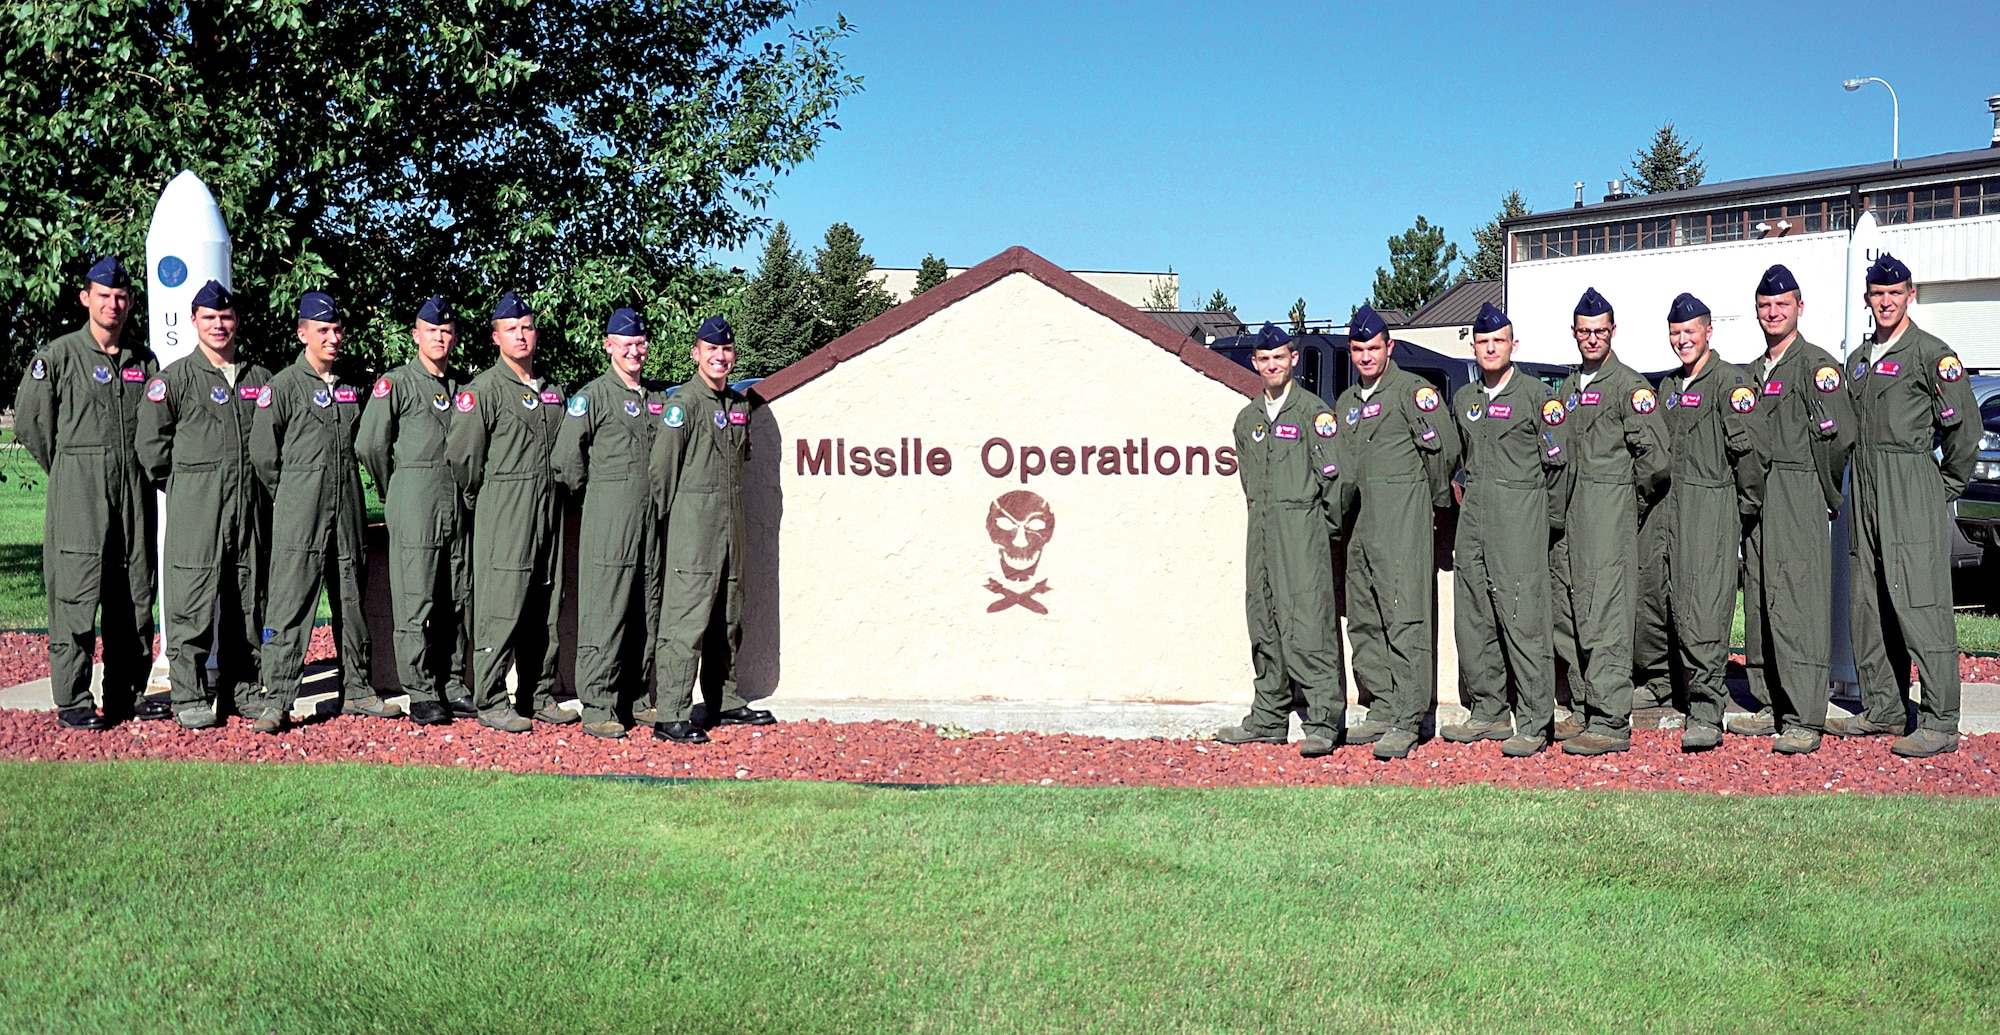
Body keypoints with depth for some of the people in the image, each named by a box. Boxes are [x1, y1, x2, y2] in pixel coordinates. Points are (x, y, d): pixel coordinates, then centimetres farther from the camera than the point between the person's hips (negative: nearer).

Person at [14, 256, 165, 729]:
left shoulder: (144, 361, 12)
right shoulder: (57, 356, 0)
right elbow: (29, 423, 3)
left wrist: (145, 472, 12)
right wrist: (69, 471, 9)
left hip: (135, 494, 4)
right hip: (78, 495, -4)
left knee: (135, 595, 6)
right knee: (76, 595, -6)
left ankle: (127, 693, 15)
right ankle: (72, 700, 0)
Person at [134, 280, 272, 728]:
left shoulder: (260, 379, 14)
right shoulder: (175, 377, 2)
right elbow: (150, 440, 1)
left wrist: (264, 484, 12)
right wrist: (182, 482, 3)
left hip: (251, 506, 4)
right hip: (195, 507, -4)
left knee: (248, 602, 7)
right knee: (192, 603, -6)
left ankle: (242, 689, 15)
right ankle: (190, 696, 0)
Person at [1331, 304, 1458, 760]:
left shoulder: (1413, 390, -4)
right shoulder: (1346, 402, 19)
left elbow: (1445, 448, -7)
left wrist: (1436, 501, 3)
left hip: (1404, 519, -8)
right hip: (1361, 524, 8)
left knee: (1405, 618, -12)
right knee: (1364, 621, 9)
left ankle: (1407, 722, -14)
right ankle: (1383, 710, 17)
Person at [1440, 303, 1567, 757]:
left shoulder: (1536, 395, -3)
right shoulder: (1463, 400, 15)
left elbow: (1557, 463, -1)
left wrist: (1549, 522, 2)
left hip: (1520, 518, -6)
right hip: (1473, 518, 7)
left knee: (1523, 618, -9)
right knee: (1472, 619, 8)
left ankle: (1534, 724, -6)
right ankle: (1487, 713, 19)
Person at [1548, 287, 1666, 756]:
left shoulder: (1630, 385, -5)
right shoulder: (1567, 388, 20)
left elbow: (1654, 457, -10)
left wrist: (1630, 492, 2)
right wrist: (1558, 503, 15)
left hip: (1609, 511, -8)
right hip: (1567, 514, 8)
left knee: (1603, 616, -11)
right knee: (1568, 616, 10)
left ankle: (1611, 722, -10)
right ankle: (1583, 712, 18)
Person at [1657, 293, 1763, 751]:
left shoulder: (1730, 380, -6)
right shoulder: (1672, 387, 19)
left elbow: (1746, 447, -11)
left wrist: (1748, 506, -8)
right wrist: (1662, 500, 18)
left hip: (1714, 505, -8)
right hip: (1675, 508, 8)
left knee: (1705, 613, -13)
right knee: (1680, 610, 8)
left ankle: (1707, 716, -14)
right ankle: (1692, 697, 16)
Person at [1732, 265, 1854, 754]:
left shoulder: (1816, 364, -6)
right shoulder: (1753, 372, 20)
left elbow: (1839, 434, -14)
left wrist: (1828, 496, -7)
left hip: (1799, 501, -8)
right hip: (1755, 502, 8)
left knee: (1796, 605, -12)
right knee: (1759, 605, 9)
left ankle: (1805, 720, -12)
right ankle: (1772, 708, 17)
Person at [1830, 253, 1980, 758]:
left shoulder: (1931, 354, -4)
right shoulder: (1859, 360, 18)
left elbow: (1965, 428, -5)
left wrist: (1944, 487, 1)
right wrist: (1856, 486, 16)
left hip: (1913, 493, -8)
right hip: (1865, 492, 8)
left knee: (1919, 604, -11)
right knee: (1867, 604, 9)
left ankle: (1940, 725, -9)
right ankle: (1883, 709, 18)